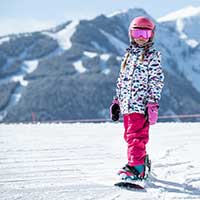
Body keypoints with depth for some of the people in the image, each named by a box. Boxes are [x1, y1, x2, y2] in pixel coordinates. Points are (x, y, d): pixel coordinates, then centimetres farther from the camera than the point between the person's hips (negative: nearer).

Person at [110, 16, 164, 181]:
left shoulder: (153, 55, -1)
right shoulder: (129, 54, 19)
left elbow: (156, 81, -7)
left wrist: (153, 104, -15)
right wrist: (117, 101, 19)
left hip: (141, 104, -7)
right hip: (127, 104, 7)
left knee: (136, 136, -13)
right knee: (130, 136, 10)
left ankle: (136, 168, -14)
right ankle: (142, 160, 21)